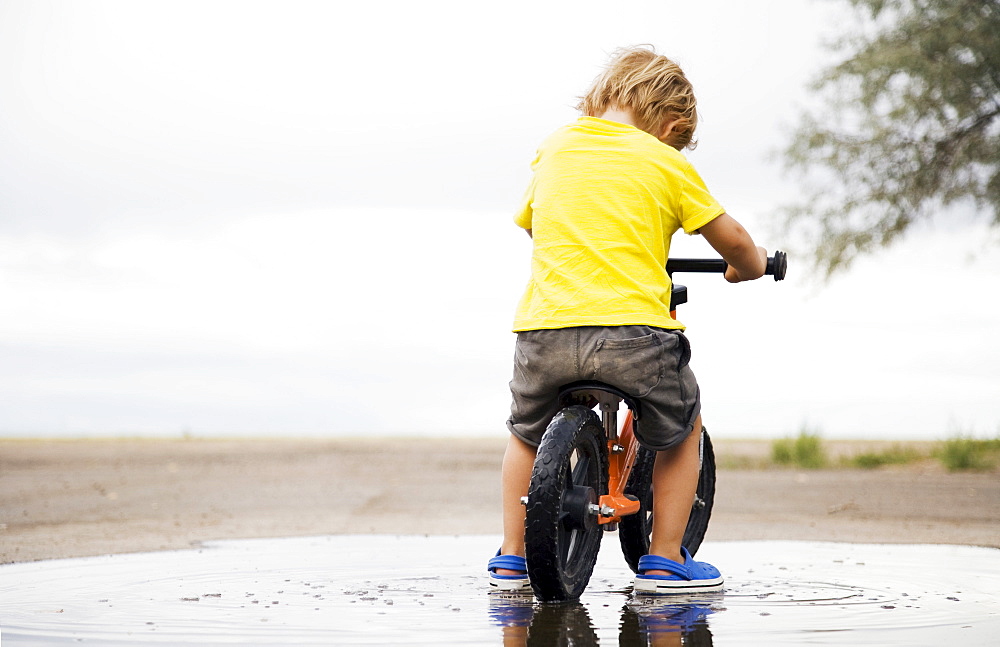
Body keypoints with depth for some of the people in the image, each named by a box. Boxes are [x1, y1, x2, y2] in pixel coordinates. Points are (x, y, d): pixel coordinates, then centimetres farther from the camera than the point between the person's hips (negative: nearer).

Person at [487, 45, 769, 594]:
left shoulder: (554, 149, 17)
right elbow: (732, 241, 10)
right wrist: (750, 267, 32)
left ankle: (512, 557, 27)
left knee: (527, 431, 30)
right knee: (682, 427, 24)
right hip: (634, 330, -3)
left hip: (545, 330, 3)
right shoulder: (666, 162, 7)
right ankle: (664, 558, 20)